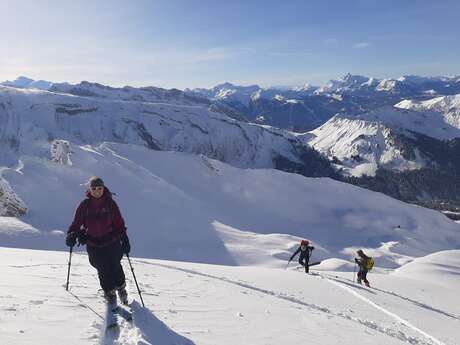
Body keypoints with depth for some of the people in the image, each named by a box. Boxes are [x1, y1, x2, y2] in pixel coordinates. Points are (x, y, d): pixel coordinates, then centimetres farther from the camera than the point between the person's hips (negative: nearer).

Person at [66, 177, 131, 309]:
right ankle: (109, 293, 21)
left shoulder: (110, 203, -1)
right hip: (93, 245, 0)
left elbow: (119, 223, 3)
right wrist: (72, 234, -15)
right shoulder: (84, 205, 0)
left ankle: (121, 287, 30)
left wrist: (125, 239, 0)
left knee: (115, 266, 3)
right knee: (103, 270, -1)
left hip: (112, 242, 0)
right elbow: (77, 222, 3)